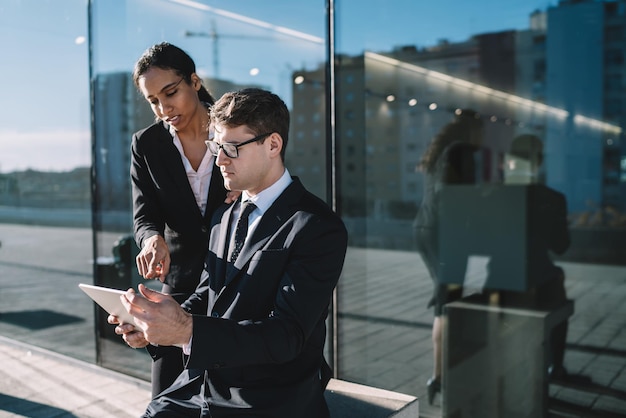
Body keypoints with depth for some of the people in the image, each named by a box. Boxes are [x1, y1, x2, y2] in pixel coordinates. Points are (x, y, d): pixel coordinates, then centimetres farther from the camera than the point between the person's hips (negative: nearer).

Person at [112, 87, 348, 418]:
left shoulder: (319, 228, -15)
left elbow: (286, 335, -21)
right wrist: (155, 325, -6)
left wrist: (187, 330, -33)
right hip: (202, 385, 7)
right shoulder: (224, 217, 10)